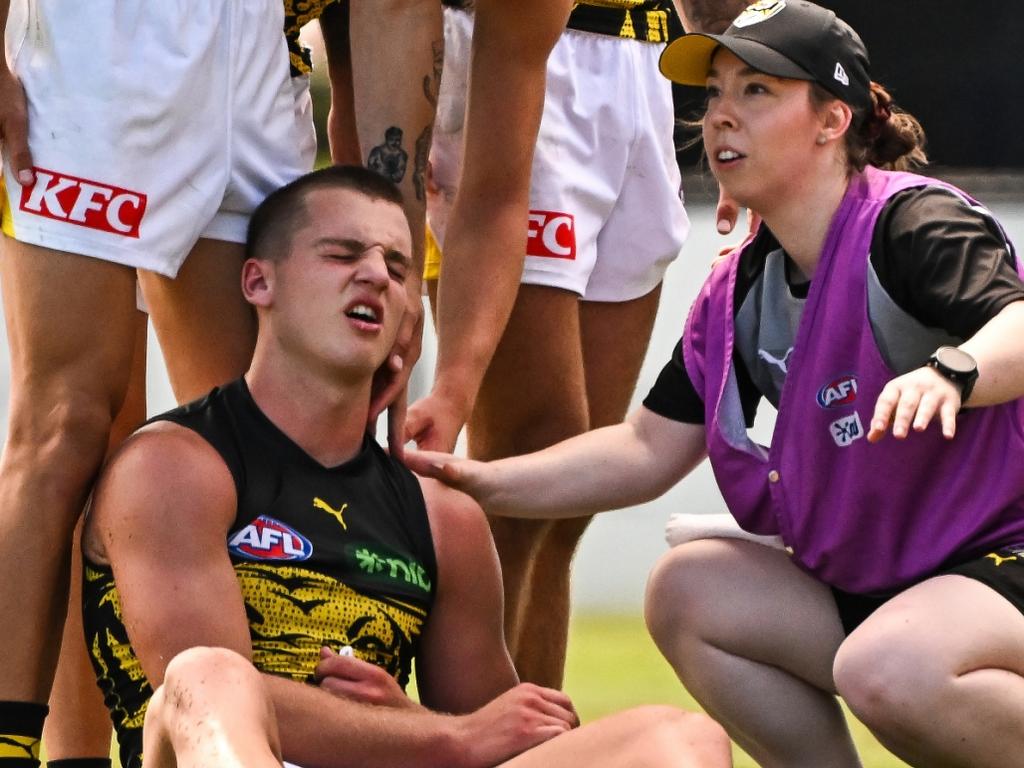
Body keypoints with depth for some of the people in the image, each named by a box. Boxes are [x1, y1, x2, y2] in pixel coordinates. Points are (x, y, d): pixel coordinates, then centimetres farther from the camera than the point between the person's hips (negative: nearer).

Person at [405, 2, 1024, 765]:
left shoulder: (911, 226, -15)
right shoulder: (741, 290, 10)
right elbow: (651, 447, 11)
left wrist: (951, 371, -56)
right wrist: (485, 484, 0)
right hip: (870, 582, 9)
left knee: (887, 670, -36)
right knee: (687, 591, -1)